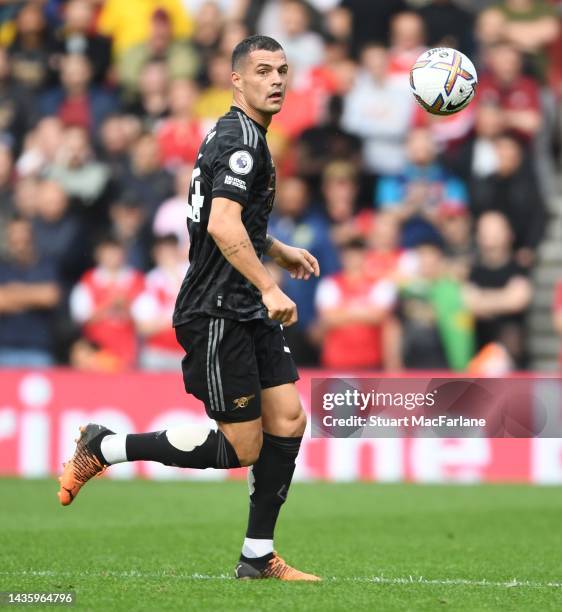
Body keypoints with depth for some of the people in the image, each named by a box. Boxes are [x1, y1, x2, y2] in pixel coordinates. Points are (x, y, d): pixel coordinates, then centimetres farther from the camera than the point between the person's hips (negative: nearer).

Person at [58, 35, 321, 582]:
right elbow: (222, 226, -28)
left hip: (247, 312, 10)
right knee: (241, 448, -7)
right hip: (217, 315, -10)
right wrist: (267, 288, -31)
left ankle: (258, 557, 9)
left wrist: (278, 250, 36)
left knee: (288, 420, 2)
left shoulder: (237, 135, 17)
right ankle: (103, 448, 4)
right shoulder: (241, 138, -15)